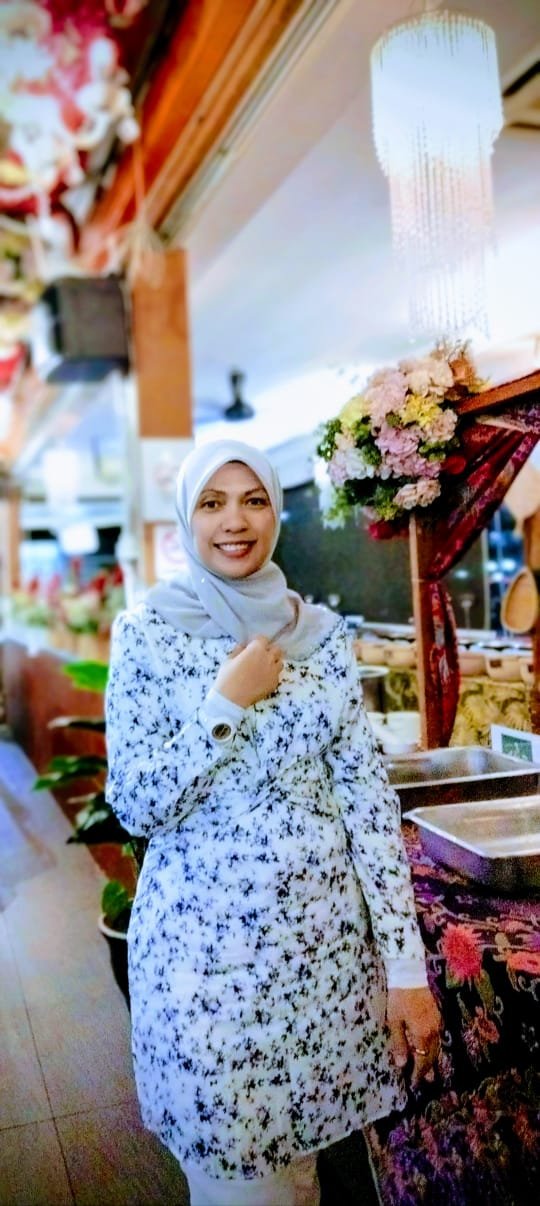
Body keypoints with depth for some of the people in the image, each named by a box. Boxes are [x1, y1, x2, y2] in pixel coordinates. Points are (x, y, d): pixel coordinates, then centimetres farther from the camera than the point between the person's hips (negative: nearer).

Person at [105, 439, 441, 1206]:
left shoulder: (322, 631, 0)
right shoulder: (147, 630, -7)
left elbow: (367, 792, -3)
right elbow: (137, 806, -10)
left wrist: (407, 964, -7)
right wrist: (228, 701, -19)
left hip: (326, 929, 3)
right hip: (206, 939, -2)